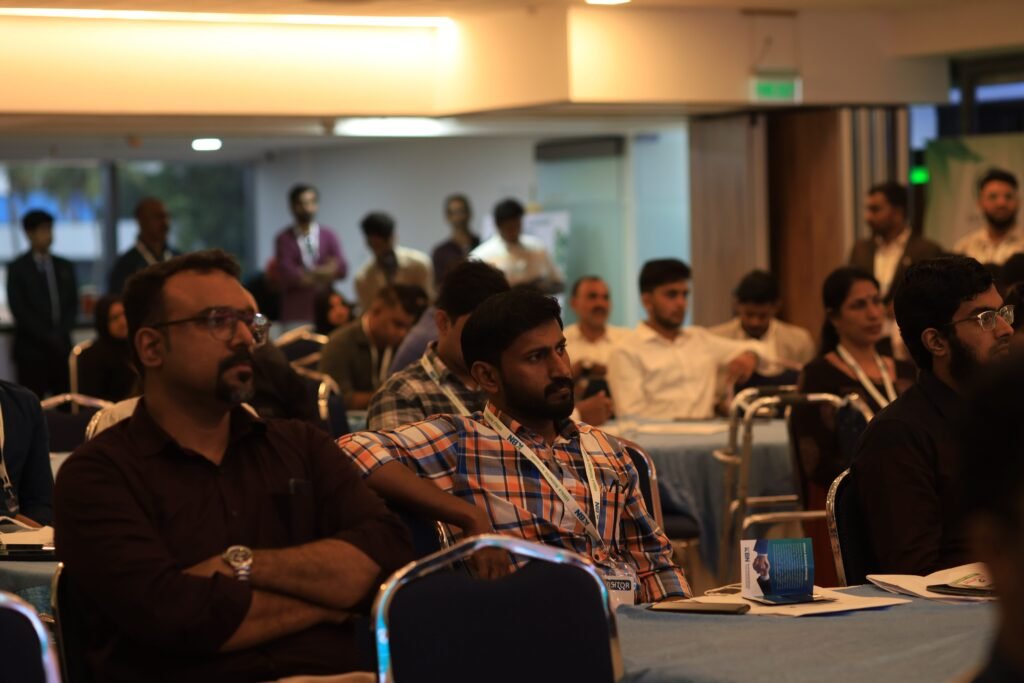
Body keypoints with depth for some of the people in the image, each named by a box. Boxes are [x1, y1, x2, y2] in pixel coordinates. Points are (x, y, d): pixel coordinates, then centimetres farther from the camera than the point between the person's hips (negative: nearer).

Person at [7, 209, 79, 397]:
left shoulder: (65, 267, 15)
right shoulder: (17, 268, 1)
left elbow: (73, 304, 13)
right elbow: (19, 309, -6)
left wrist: (60, 334, -3)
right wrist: (46, 337, -10)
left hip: (61, 346, 4)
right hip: (31, 348, -4)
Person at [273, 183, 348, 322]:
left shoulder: (328, 235, 8)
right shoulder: (284, 239, 0)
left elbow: (341, 268, -1)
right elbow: (287, 275, -10)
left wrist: (305, 274, -12)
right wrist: (324, 272, -8)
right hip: (295, 312, -2)